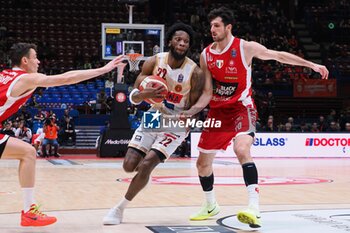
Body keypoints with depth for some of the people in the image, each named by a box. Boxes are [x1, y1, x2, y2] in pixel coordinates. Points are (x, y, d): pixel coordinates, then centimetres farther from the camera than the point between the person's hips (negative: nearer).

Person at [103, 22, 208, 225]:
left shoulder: (195, 72, -18)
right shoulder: (154, 62, -11)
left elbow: (194, 108, -9)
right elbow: (133, 97, -9)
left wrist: (187, 116, -30)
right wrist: (146, 94, -31)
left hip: (176, 124, -3)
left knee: (145, 166, -18)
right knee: (129, 165, -6)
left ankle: (120, 209, 0)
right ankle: (145, 174, 33)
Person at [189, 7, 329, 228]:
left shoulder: (245, 47, -10)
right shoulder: (206, 54, 1)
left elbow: (279, 55, -4)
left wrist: (311, 64, -7)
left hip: (241, 108, -5)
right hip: (217, 110, 5)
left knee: (242, 150, -33)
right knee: (203, 162, 10)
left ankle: (254, 209, -34)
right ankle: (211, 206, 35)